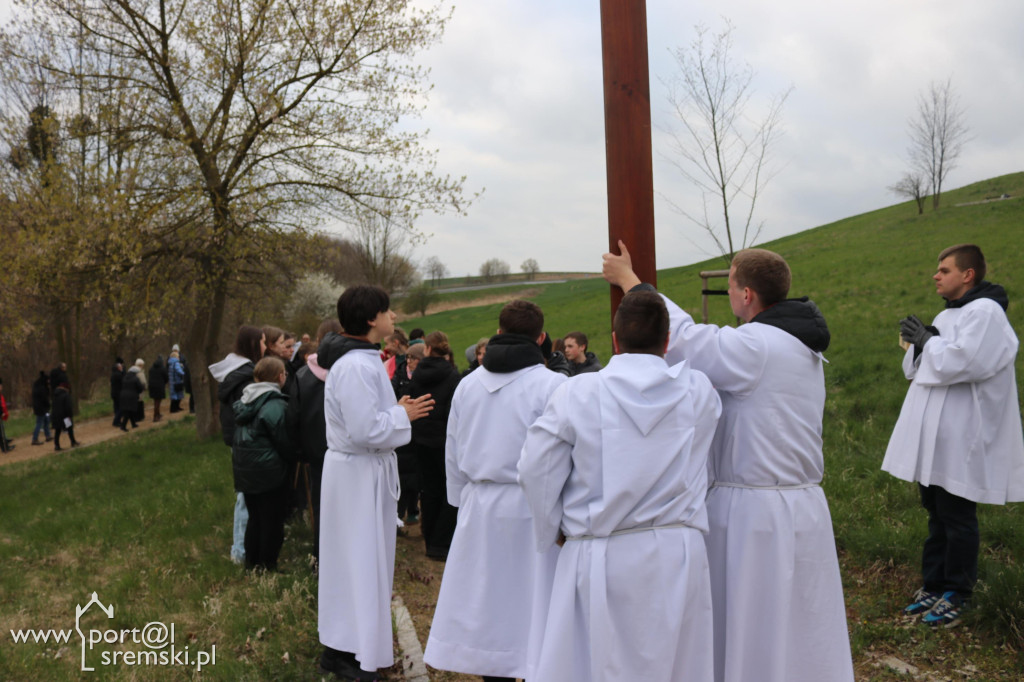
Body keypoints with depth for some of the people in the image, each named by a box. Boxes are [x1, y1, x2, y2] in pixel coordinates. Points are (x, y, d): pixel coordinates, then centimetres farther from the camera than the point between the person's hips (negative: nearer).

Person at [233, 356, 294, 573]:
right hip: (269, 471, -8)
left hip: (244, 470, 8)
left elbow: (238, 435, 11)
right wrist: (291, 461, 1)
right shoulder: (276, 405, -19)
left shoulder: (244, 401, 5)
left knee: (254, 517, 19)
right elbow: (284, 442, -15)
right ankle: (267, 568, 13)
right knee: (272, 521, 5)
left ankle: (251, 564, 28)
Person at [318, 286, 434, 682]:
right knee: (358, 560, 1)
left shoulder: (364, 360, 11)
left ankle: (356, 640, 31)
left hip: (368, 471, 10)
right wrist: (403, 415, -14)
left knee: (365, 559, 18)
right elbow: (366, 430, -27)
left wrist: (397, 410, 6)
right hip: (359, 474, -10)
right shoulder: (356, 367, -23)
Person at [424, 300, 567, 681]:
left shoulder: (468, 384, 6)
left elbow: (452, 454, 12)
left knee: (489, 604, 14)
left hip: (480, 509, 5)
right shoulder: (551, 385, -12)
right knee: (532, 607, 2)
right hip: (532, 509, -5)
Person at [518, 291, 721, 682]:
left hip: (599, 559, -2)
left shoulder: (577, 393, -6)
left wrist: (553, 532, 12)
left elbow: (536, 471, -4)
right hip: (678, 554, 2)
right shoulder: (698, 392, -2)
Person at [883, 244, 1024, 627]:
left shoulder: (985, 312, -12)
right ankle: (934, 586, 26)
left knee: (957, 518, 2)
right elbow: (917, 368, 15)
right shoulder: (947, 315, 16)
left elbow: (963, 362, -26)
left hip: (961, 441, -9)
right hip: (935, 439, 9)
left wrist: (927, 342, -12)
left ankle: (957, 595, 14)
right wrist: (920, 342, -5)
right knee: (937, 514, 16)